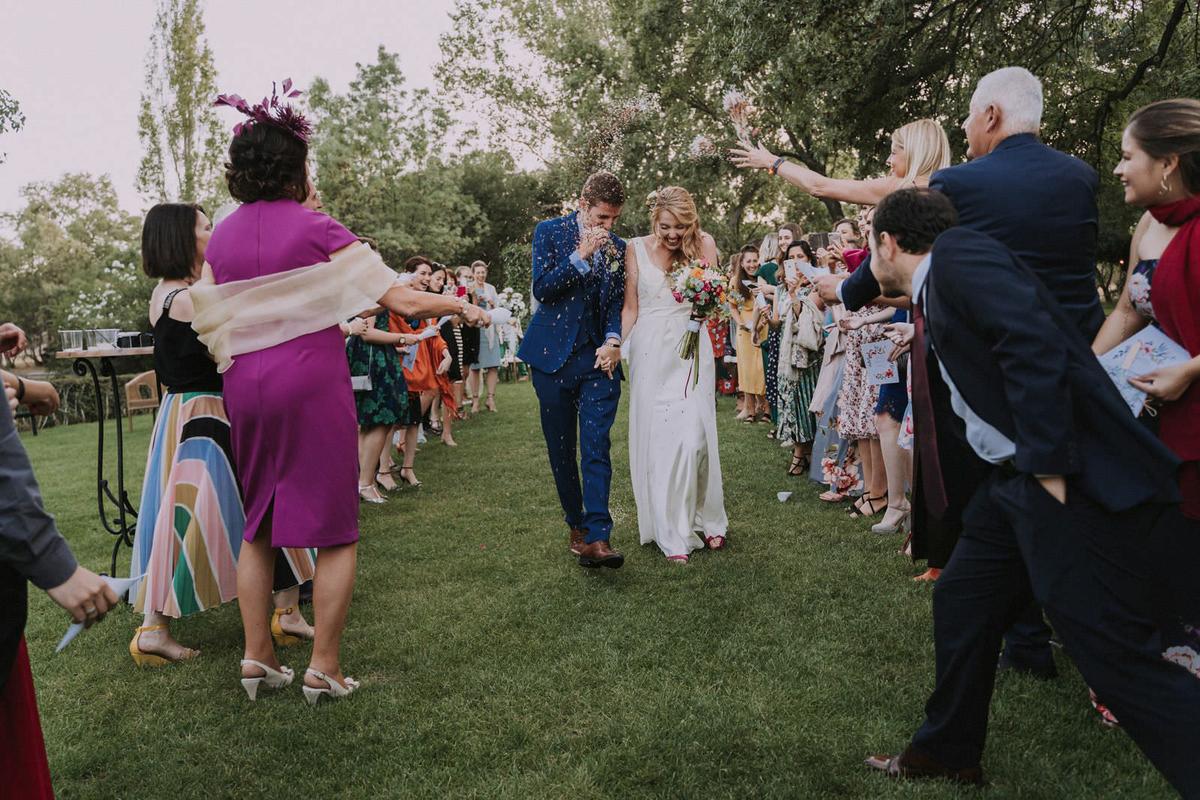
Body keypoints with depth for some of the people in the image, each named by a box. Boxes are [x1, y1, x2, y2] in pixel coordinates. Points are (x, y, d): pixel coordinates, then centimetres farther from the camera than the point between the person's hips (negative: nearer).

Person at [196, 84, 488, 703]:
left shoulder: (220, 238, 7)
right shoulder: (315, 228, -9)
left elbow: (212, 329, 8)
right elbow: (399, 300, -12)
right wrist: (460, 305, 3)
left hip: (246, 390, 6)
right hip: (313, 385, -5)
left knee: (257, 525, 18)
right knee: (333, 529, 4)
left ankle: (257, 657, 22)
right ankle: (323, 668, 8)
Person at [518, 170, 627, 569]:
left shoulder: (617, 247, 10)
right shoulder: (549, 231, 2)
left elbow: (617, 302, 12)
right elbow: (542, 288, -8)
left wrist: (613, 340, -6)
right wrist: (581, 256, -16)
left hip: (599, 359, 1)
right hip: (554, 357, 0)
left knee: (596, 447, -11)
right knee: (560, 451, 7)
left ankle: (597, 537, -14)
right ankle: (576, 525, 21)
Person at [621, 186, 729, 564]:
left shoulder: (703, 243, 2)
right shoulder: (636, 249, 2)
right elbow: (630, 307, 5)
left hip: (691, 350, 0)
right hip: (651, 352, 0)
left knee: (693, 436, -4)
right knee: (656, 439, -1)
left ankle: (707, 520, 17)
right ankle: (672, 535, 7)